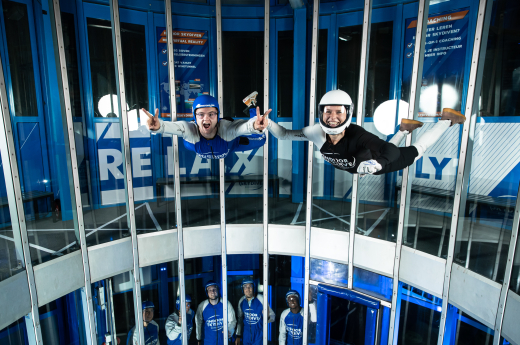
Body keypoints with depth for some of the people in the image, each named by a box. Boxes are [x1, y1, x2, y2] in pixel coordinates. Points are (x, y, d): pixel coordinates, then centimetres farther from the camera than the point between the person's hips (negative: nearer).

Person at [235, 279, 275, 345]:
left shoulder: (261, 299, -17)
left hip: (259, 337, -4)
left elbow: (272, 316, -14)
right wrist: (238, 336, 12)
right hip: (246, 337, 4)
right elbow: (240, 319, 10)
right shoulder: (241, 302, -4)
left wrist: (267, 317, -35)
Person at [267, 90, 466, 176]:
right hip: (353, 168, 5)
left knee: (416, 152, 18)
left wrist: (375, 163, -66)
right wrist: (268, 123, -36)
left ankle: (446, 119, 38)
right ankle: (403, 129, 52)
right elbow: (284, 135, -22)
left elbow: (391, 151, -46)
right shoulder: (317, 133, -30)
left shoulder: (357, 136, -42)